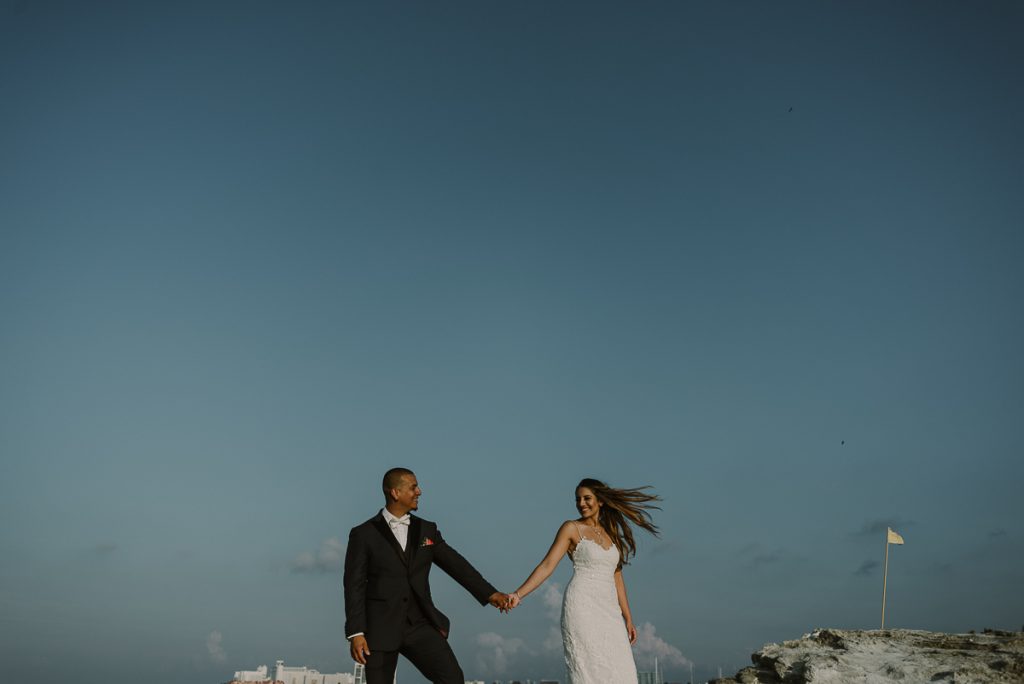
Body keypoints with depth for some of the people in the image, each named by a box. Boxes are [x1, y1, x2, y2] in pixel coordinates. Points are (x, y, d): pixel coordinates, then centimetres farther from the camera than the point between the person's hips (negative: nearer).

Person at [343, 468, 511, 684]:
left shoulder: (427, 529, 10)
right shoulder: (364, 534, -1)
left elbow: (455, 564, 5)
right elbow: (354, 586, -3)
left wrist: (490, 593, -6)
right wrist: (355, 633, -11)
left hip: (420, 624, 3)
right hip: (381, 627, -3)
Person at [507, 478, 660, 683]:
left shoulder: (612, 533, 16)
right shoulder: (571, 528, 2)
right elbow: (547, 565, -5)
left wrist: (628, 619, 15)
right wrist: (518, 594, -17)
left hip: (608, 610, 5)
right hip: (582, 606, -5)